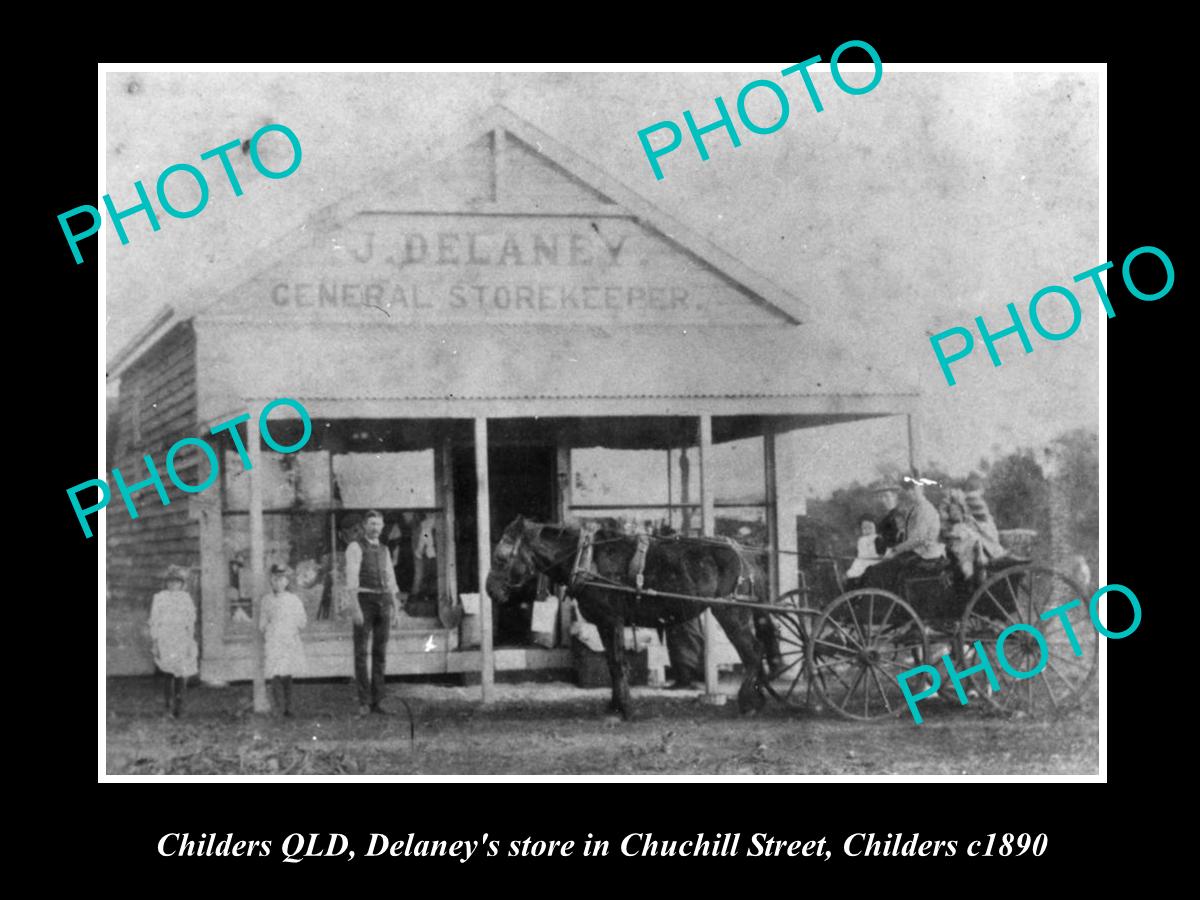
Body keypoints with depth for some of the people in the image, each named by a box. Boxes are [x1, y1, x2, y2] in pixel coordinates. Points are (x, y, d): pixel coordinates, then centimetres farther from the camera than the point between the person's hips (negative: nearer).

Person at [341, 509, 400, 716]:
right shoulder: (355, 547, -4)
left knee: (380, 653, 4)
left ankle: (377, 701, 7)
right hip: (364, 600, -6)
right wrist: (355, 608, -21)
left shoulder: (384, 549, 17)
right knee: (361, 652, -5)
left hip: (383, 602, 6)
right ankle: (364, 702, -3)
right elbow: (351, 578, -12)